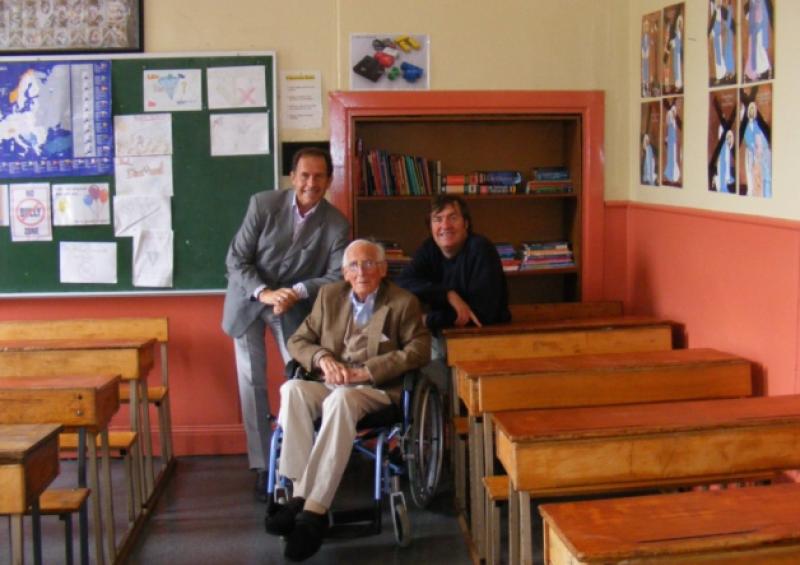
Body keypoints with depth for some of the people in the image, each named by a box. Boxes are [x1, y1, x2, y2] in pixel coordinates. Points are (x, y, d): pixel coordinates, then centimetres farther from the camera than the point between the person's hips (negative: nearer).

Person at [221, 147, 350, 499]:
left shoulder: (336, 225, -14)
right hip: (249, 298, 0)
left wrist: (296, 293, -29)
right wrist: (264, 292, -28)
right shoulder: (263, 204, -16)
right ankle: (262, 466, 8)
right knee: (252, 382, 0)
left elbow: (338, 276, -16)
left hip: (294, 304, 1)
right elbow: (236, 259, -14)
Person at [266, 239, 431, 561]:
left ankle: (314, 511, -39)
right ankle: (300, 494, -34)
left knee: (341, 399, -38)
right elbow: (298, 341, 15)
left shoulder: (403, 303, 5)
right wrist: (323, 358, -8)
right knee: (292, 389, -30)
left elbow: (419, 350, -7)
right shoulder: (329, 296, 16)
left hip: (377, 391, -4)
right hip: (329, 386, 4)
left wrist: (365, 371, -15)